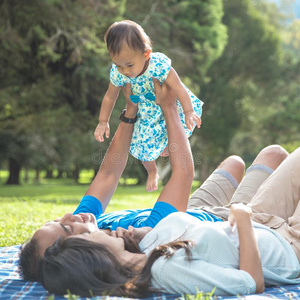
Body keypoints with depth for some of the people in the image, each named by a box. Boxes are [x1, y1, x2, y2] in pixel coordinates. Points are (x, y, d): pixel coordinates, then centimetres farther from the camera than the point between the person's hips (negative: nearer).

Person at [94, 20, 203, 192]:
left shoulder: (159, 64, -36)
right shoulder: (118, 73, -23)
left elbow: (179, 88, -33)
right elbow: (110, 97, -5)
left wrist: (188, 112, -43)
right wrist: (103, 122, -2)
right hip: (147, 115, 2)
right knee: (143, 145, 3)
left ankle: (168, 145, 26)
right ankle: (152, 172, 36)